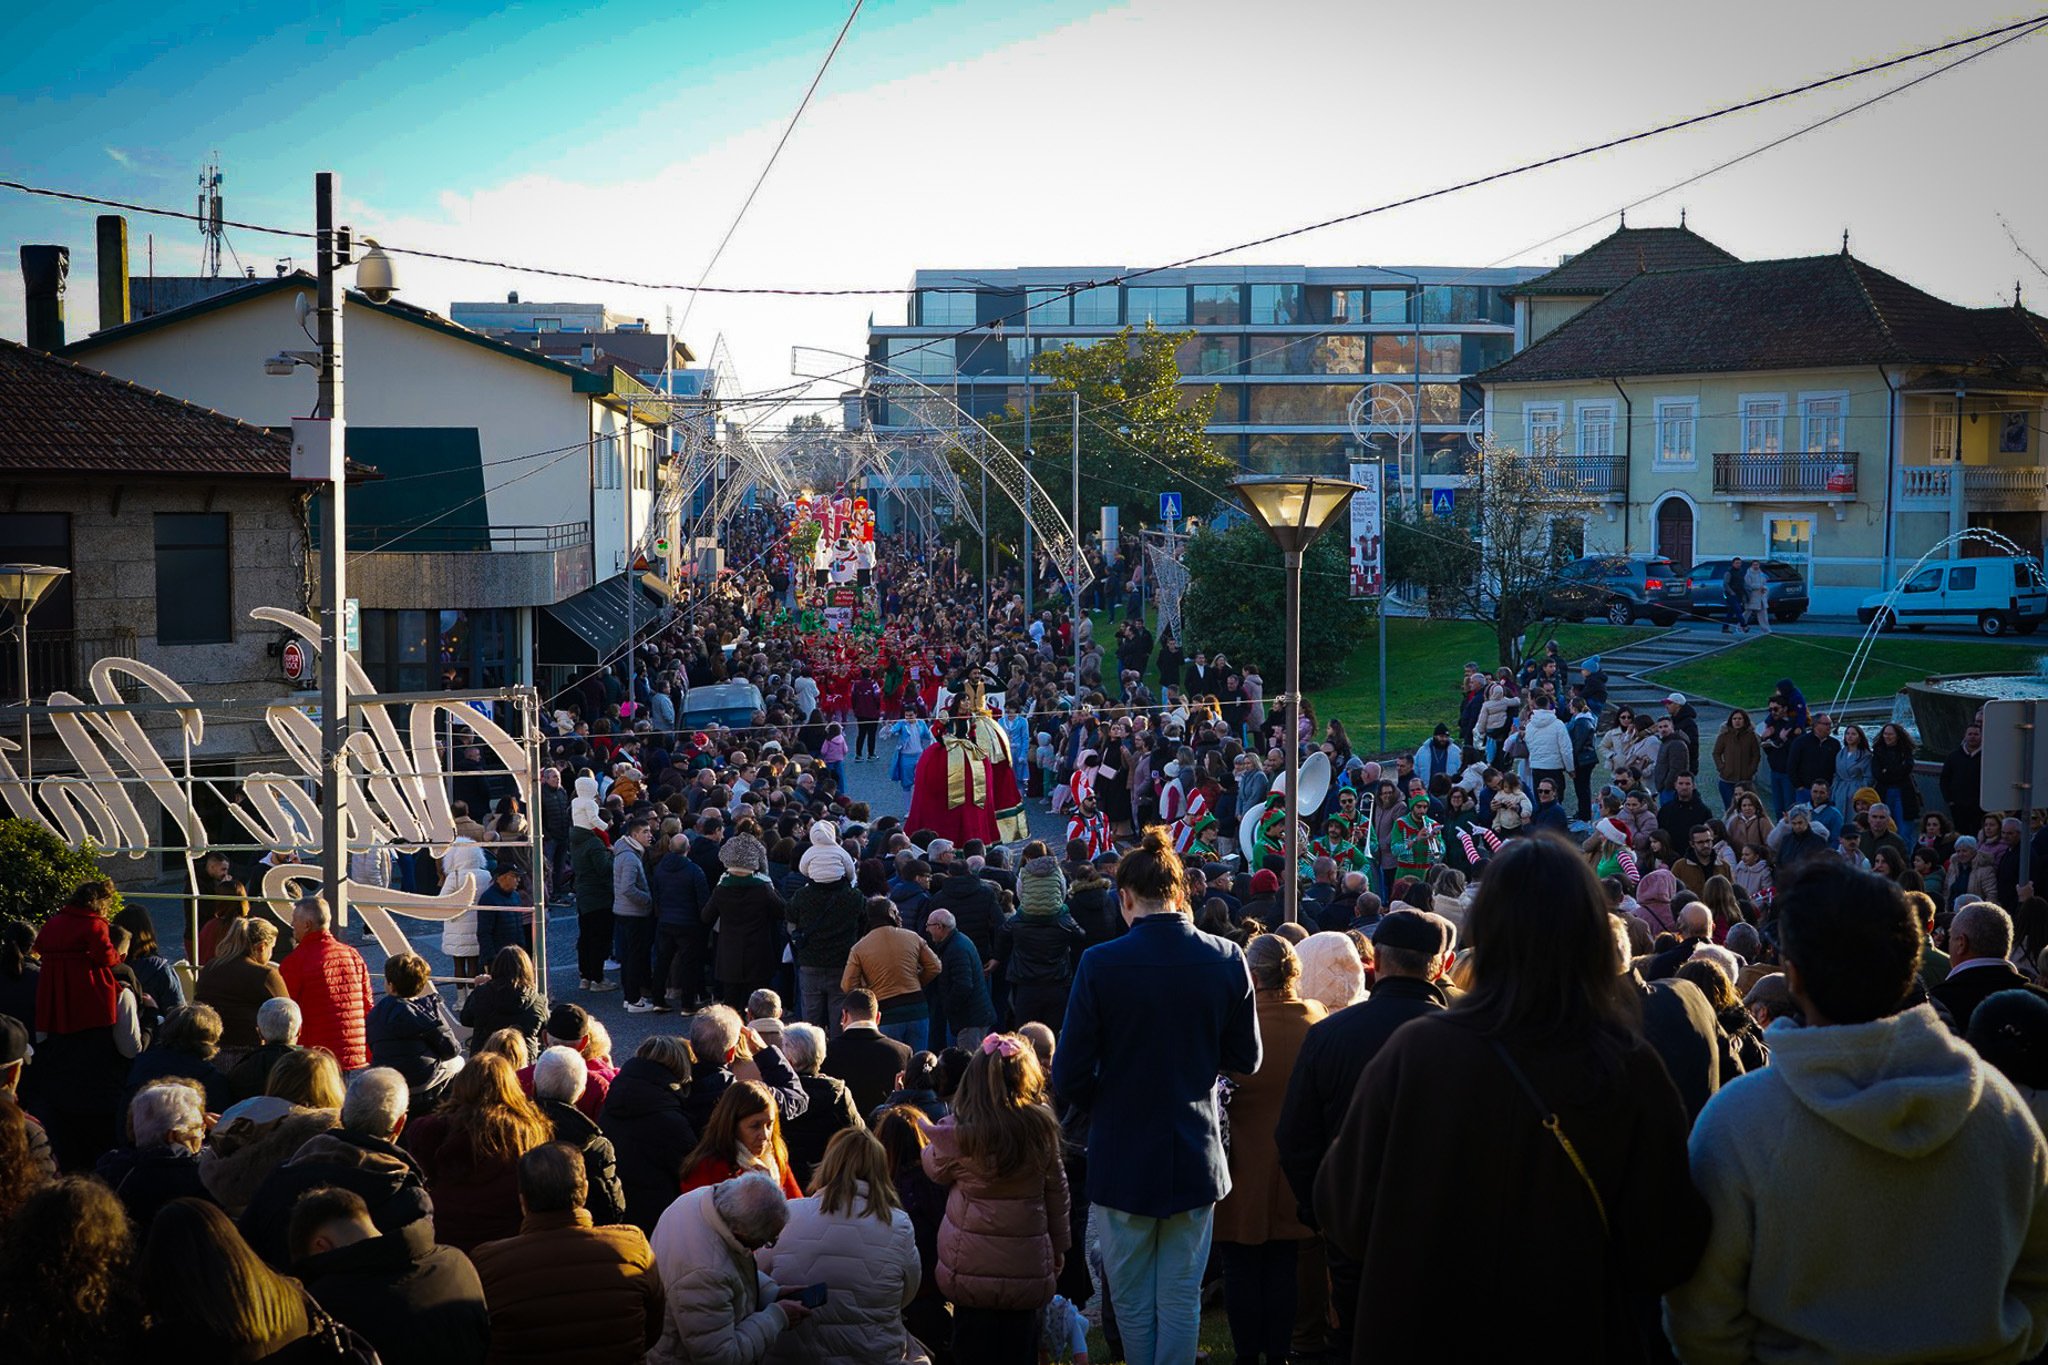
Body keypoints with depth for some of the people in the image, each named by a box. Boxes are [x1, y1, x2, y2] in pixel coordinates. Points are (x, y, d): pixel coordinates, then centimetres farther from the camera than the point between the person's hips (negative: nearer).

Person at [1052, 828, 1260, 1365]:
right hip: (1196, 1157, 2)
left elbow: (1069, 1076, -12)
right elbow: (1246, 1059, 3)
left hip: (1124, 1156, -2)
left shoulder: (1100, 964, -16)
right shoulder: (1227, 960, -8)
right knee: (1182, 1297, 11)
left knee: (1132, 1300, 13)